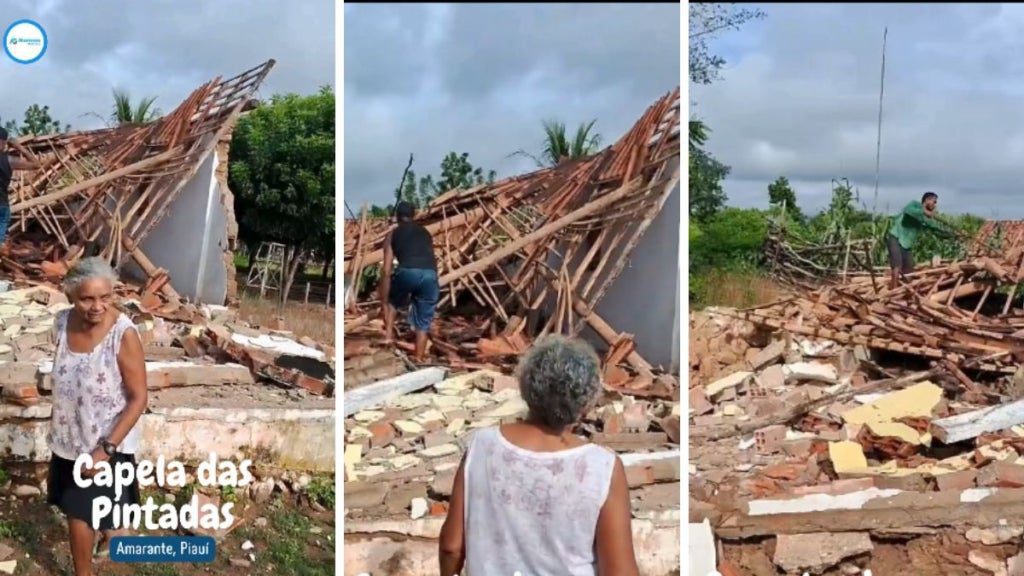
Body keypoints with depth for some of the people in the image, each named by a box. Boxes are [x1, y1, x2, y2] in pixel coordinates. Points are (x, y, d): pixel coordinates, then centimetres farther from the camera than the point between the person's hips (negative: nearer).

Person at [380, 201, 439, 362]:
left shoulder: (393, 235, 22)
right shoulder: (425, 233, 33)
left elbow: (386, 272, 15)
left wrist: (384, 305, 16)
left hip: (407, 272, -2)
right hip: (430, 274, 2)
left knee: (392, 302, 31)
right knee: (423, 323, 17)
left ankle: (388, 336, 15)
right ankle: (418, 360, 15)